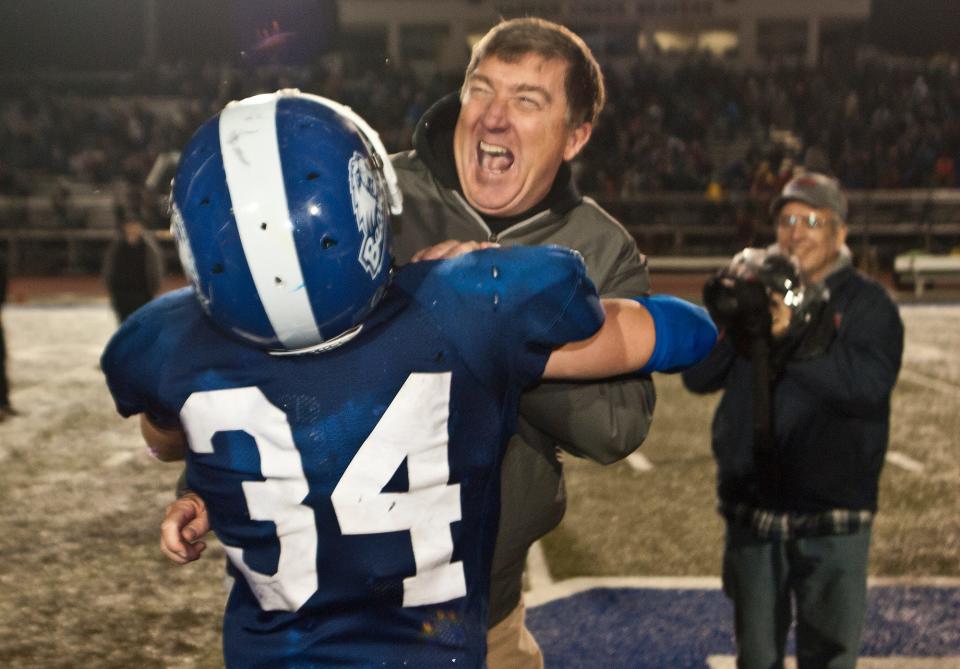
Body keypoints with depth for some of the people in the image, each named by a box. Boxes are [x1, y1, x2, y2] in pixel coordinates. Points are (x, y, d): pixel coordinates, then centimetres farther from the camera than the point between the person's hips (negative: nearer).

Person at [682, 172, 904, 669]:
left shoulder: (866, 302, -4)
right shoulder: (756, 290, 6)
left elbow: (869, 386, -21)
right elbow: (698, 378, 0)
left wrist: (799, 338, -31)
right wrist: (722, 324, -19)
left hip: (830, 518, -3)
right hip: (752, 510, 3)